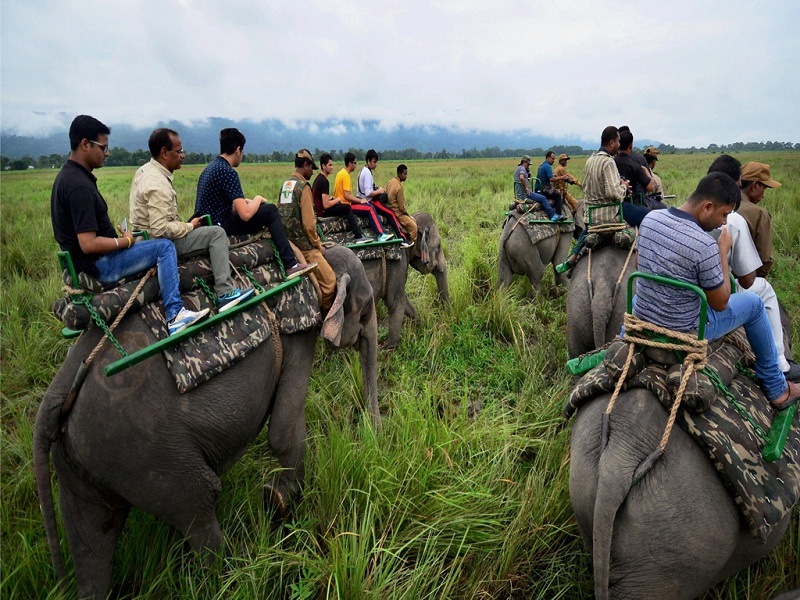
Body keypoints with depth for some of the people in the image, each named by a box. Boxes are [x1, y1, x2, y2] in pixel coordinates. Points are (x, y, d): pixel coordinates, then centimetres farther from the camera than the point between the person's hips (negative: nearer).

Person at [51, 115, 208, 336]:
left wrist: (123, 238, 9)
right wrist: (125, 241, -13)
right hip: (100, 265, -11)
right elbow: (89, 244, -27)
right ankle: (174, 315, -18)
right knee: (164, 247, -13)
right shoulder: (79, 185, -23)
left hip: (94, 260, 11)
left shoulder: (68, 175, 10)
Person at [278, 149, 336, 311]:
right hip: (302, 244, -9)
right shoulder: (303, 186, -11)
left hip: (287, 241, 9)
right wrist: (318, 244, -3)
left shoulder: (285, 185, 14)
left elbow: (281, 213, 17)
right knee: (329, 281, -7)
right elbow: (308, 223, -16)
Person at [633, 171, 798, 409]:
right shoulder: (705, 246, -28)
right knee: (754, 303, 16)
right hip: (685, 333, -5)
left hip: (641, 321, 5)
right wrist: (723, 253, -6)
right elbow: (720, 304, -14)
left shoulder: (649, 218, -9)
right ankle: (776, 390, 31)